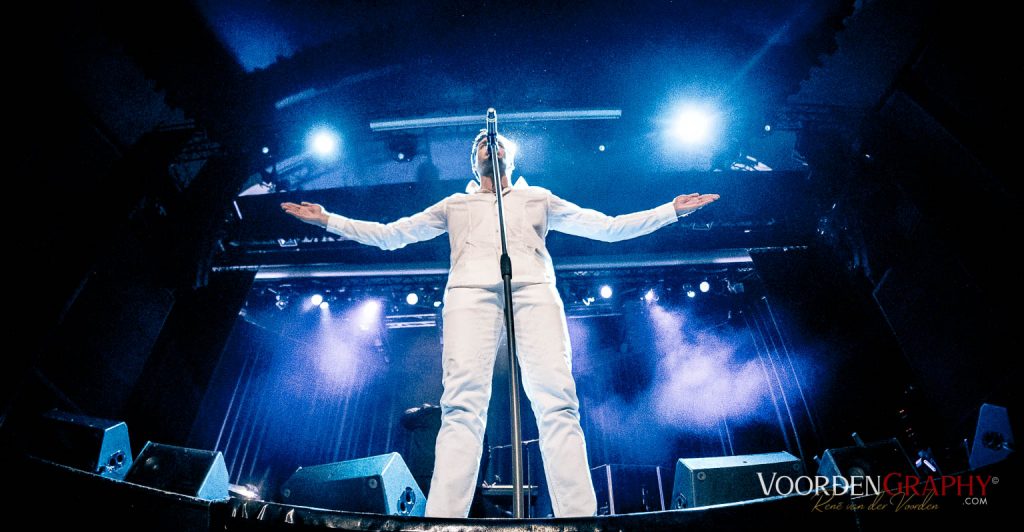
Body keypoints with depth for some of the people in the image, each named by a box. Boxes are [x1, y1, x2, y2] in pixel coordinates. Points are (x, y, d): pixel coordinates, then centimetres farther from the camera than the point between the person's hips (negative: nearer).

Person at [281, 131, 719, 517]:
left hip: (533, 288, 0)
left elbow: (607, 227, 28)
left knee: (557, 401, -19)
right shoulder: (455, 204, 35)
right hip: (470, 290, 0)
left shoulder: (538, 198, 33)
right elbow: (389, 235, 31)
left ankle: (580, 516, -21)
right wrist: (329, 220, 24)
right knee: (463, 404, -20)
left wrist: (672, 210, 22)